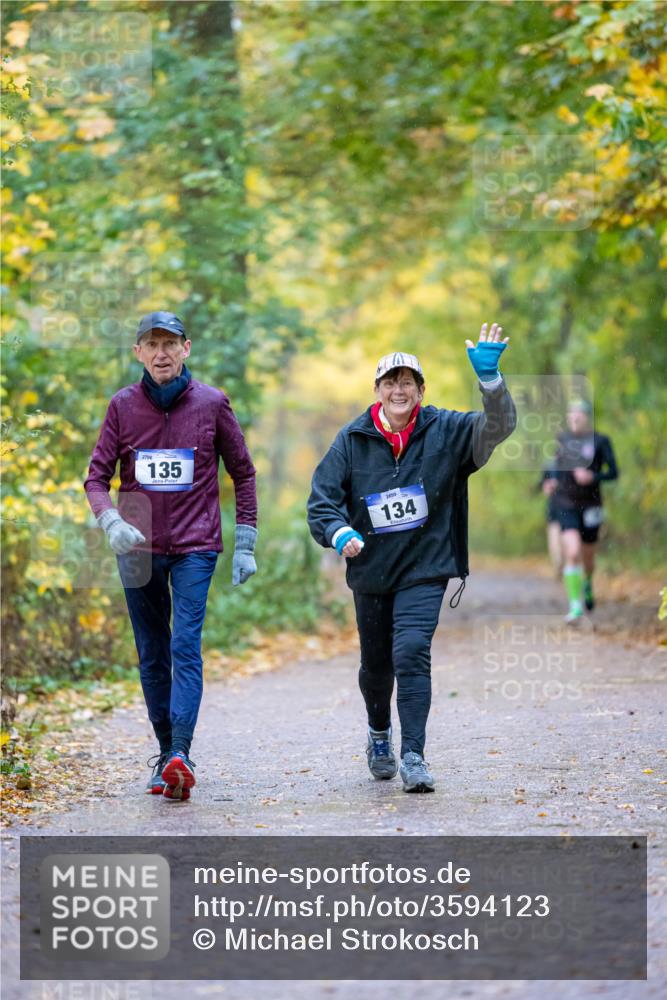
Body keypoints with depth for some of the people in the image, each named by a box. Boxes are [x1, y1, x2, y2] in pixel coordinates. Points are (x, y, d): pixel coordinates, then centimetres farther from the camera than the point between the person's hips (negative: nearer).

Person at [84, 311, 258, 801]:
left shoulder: (212, 404, -1)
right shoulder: (123, 406, 2)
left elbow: (243, 474, 7)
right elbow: (98, 476, 1)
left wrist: (245, 544, 3)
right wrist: (111, 522, -19)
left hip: (195, 546, -3)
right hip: (138, 549, 3)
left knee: (186, 647, -15)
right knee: (152, 655, 7)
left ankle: (181, 753, -24)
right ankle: (166, 753, 16)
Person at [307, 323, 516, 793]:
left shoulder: (445, 431, -5)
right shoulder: (352, 440, -3)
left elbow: (498, 427, -17)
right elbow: (322, 499, -3)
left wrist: (489, 376, -33)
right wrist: (340, 532, -23)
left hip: (425, 568, -2)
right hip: (371, 571, 2)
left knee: (412, 653, -21)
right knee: (376, 665, 15)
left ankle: (414, 756, -18)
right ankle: (379, 733, 45)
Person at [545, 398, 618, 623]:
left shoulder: (600, 441, -5)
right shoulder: (562, 439, 5)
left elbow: (613, 472, -5)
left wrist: (593, 477, -22)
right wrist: (553, 482, 2)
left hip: (590, 505, -1)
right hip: (566, 504, 1)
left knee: (587, 557, 13)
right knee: (572, 553, -19)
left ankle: (587, 585, 48)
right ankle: (575, 605, -16)